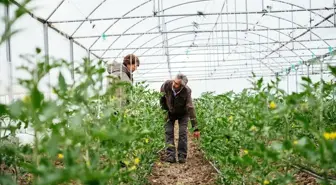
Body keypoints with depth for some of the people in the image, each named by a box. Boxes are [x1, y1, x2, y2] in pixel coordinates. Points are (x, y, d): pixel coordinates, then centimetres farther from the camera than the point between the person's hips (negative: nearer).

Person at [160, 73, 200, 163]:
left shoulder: (187, 91, -34)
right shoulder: (166, 85, -29)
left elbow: (191, 109, -35)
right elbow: (161, 98, -5)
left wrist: (195, 128, -38)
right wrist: (164, 110, 1)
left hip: (183, 113, -2)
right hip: (170, 112, 2)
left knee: (183, 132, -10)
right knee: (169, 132, -8)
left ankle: (182, 156, -1)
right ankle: (171, 156, -6)